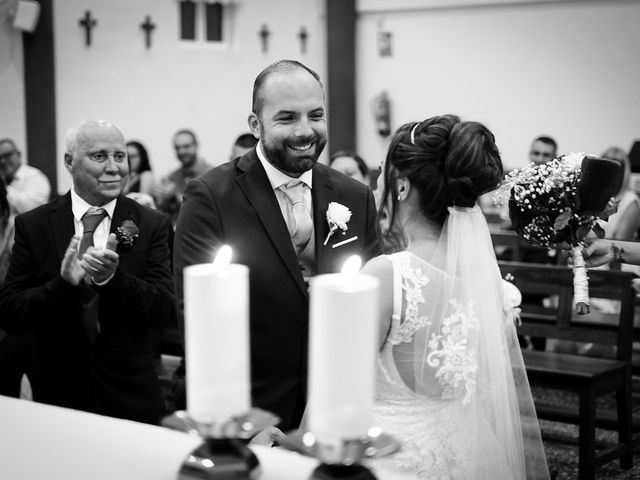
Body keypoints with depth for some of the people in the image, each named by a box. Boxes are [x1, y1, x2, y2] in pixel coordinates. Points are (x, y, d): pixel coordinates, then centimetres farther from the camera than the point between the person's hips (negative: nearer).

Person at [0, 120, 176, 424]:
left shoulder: (152, 225, -3)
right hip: (57, 395, 0)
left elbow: (166, 310, -9)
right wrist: (62, 283, -23)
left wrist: (112, 277, -25)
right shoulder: (33, 225, -2)